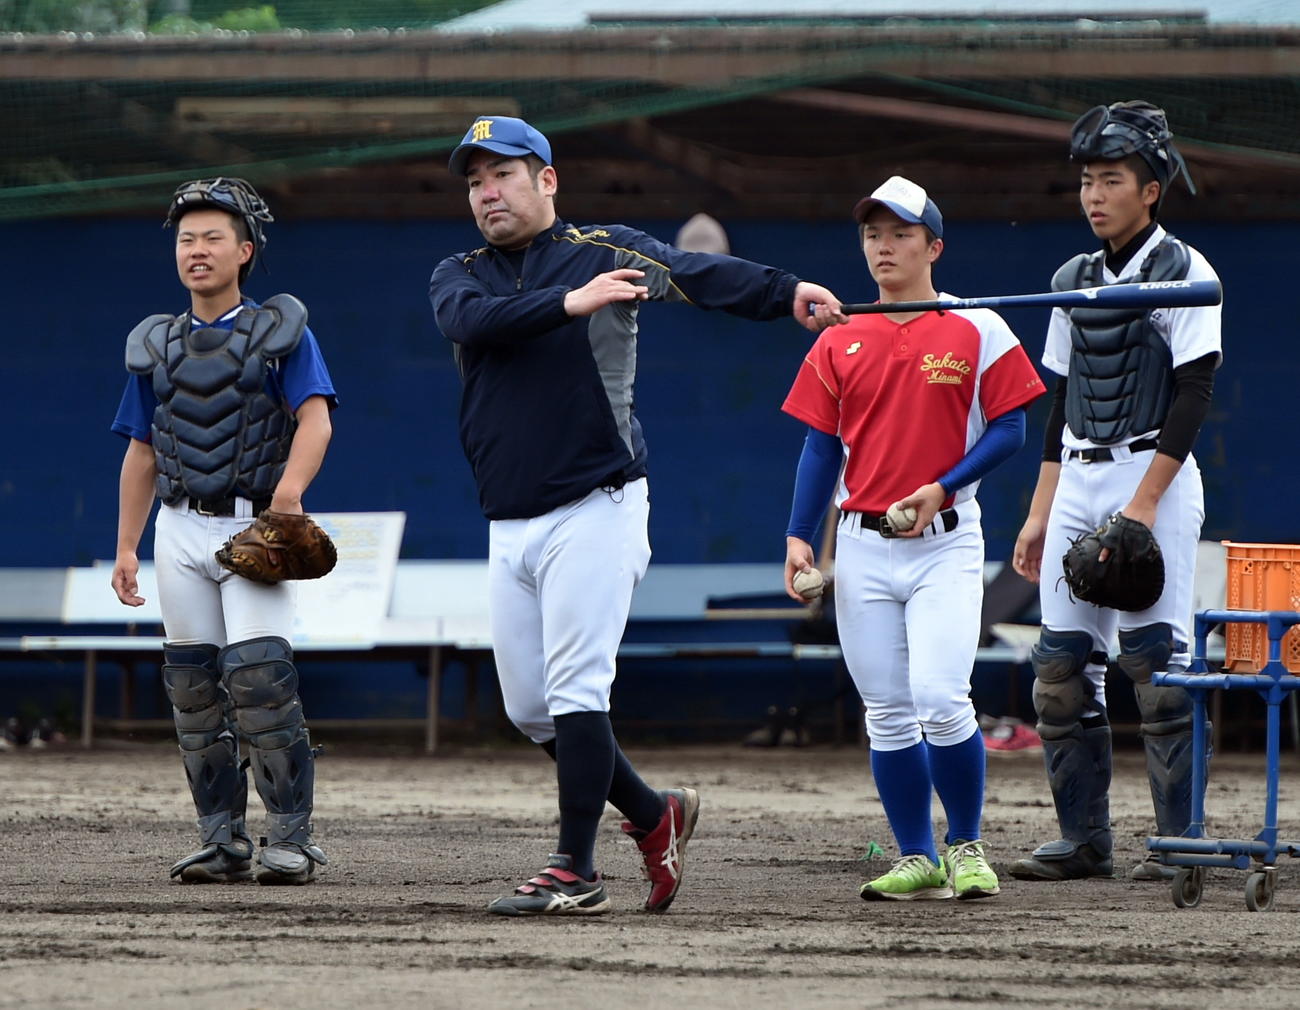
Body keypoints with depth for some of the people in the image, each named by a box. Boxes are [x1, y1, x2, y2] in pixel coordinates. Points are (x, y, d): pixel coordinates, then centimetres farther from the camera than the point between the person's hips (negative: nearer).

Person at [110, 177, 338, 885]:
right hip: (181, 529, 5)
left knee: (257, 672, -18)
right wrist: (126, 549, 10)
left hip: (254, 526, -5)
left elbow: (314, 418, -11)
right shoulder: (155, 345, 15)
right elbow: (141, 453, 17)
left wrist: (290, 492, -29)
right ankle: (222, 840, 7)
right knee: (193, 686, 1)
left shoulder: (280, 331, 2)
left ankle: (289, 839, -14)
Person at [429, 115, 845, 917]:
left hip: (595, 510, -6)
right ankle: (654, 818, 26)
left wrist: (786, 294, -36)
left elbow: (696, 272, -18)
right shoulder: (460, 276, 11)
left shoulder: (605, 252, 0)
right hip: (510, 524, 6)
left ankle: (578, 872, -8)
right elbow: (471, 320, -12)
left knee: (576, 691, -12)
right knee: (529, 707, 8)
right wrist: (570, 303, -28)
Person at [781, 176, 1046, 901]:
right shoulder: (840, 342, 9)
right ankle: (917, 860, 11)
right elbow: (822, 444, 10)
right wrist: (799, 536, 0)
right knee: (888, 715, 4)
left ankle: (967, 847, 2)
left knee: (940, 700, -15)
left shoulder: (978, 332, 0)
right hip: (863, 545, 4)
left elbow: (1010, 429, -1)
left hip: (945, 541, -4)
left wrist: (941, 488, -14)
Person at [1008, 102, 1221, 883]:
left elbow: (1193, 395, -12)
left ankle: (1179, 840, -5)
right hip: (1078, 481, 7)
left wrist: (1143, 503, -19)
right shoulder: (1075, 281, 15)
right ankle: (1084, 839, 7)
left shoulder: (1183, 273, -5)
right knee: (1062, 667, 2)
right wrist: (1042, 511, 13)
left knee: (1158, 662, -10)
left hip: (1156, 475, -7)